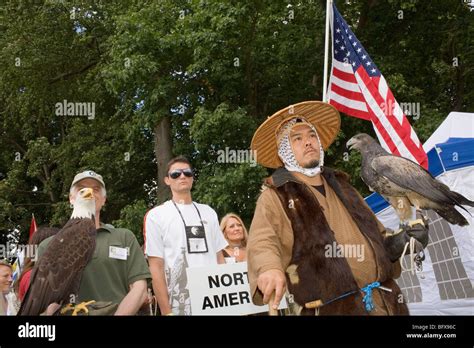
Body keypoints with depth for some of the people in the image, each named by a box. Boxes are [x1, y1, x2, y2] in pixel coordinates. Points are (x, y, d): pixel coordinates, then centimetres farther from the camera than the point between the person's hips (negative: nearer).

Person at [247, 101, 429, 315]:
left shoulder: (341, 187, 21)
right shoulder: (276, 197, 1)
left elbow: (375, 233, 28)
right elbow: (262, 243, -17)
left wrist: (396, 242, 7)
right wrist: (270, 269, -38)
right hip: (331, 307, -5)